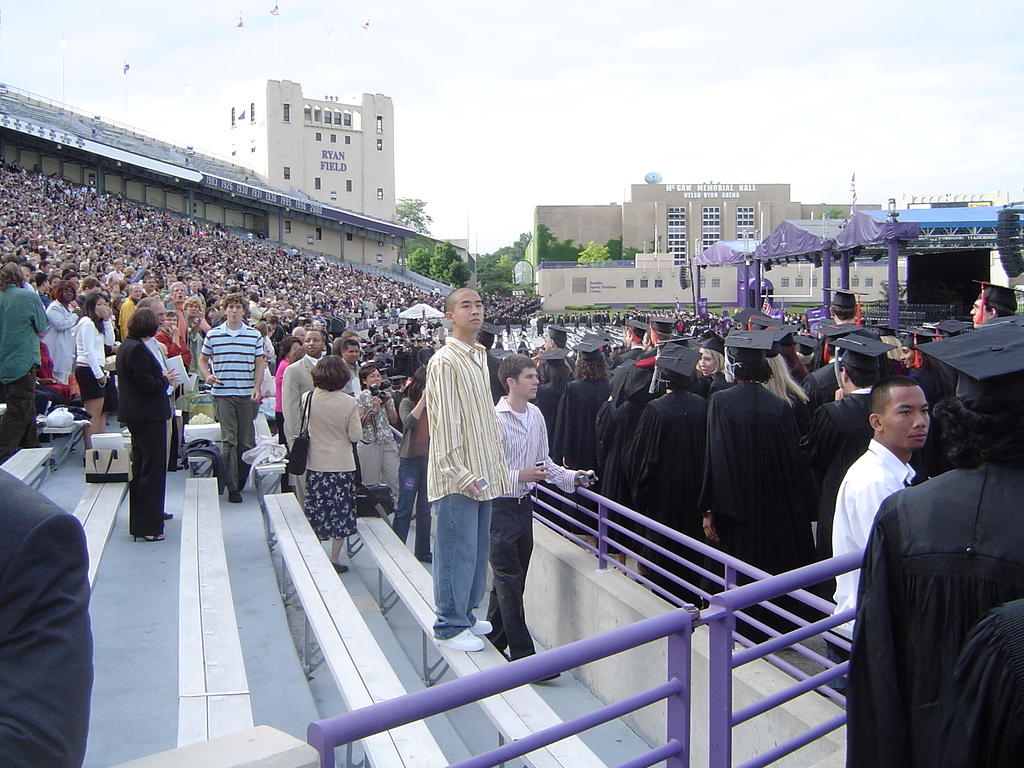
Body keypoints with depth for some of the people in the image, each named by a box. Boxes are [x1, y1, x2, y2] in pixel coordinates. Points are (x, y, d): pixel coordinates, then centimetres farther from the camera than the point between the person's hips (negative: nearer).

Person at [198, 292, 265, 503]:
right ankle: (232, 487, -2)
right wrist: (208, 376, -3)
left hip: (247, 395, 1)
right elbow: (203, 360, 16)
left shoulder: (254, 336, 5)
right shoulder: (213, 335, 5)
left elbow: (259, 364, 7)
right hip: (223, 393, -1)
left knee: (247, 442, 5)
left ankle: (241, 482, 20)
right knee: (229, 440, -6)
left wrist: (257, 388, -4)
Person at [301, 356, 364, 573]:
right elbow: (356, 435, -8)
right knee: (340, 512, 9)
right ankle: (334, 559, 14)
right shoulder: (348, 402, -14)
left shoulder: (307, 398, -8)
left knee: (316, 513, 13)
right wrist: (358, 418, 8)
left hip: (315, 465, 2)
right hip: (342, 465, -2)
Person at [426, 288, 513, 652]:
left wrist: (493, 467, 17)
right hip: (457, 477, -9)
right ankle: (449, 626, 11)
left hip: (482, 475, 9)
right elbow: (444, 422, -17)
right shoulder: (445, 361, -14)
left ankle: (465, 614, 30)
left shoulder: (480, 356, 14)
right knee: (457, 551, -1)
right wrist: (459, 474, -19)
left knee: (477, 549, 16)